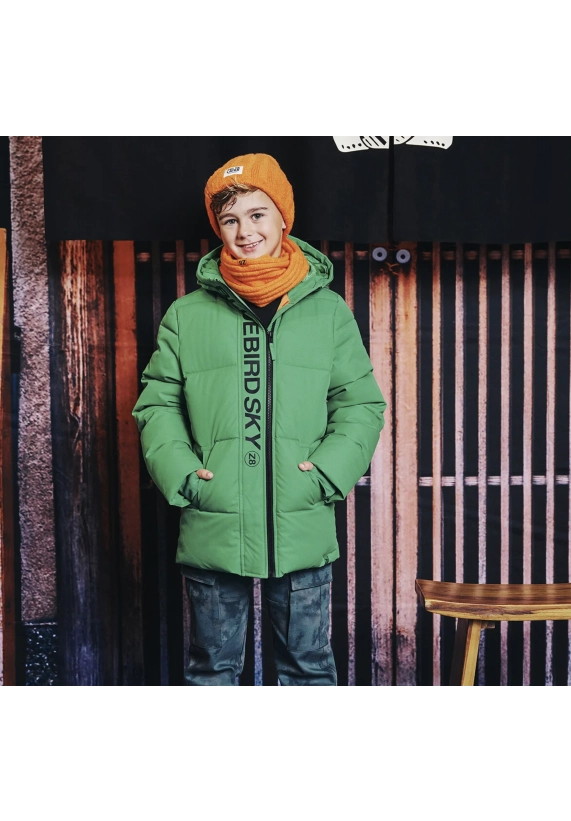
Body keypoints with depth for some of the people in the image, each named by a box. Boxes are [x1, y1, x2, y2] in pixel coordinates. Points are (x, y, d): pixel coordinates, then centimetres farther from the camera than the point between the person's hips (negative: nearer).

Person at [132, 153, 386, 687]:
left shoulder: (329, 311, 4)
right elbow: (156, 404, 7)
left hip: (303, 533, 0)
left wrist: (326, 472, -9)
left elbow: (362, 403, 5)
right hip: (211, 533, 0)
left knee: (308, 665, 14)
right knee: (212, 668, 14)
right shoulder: (186, 315, 4)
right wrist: (182, 474, -8)